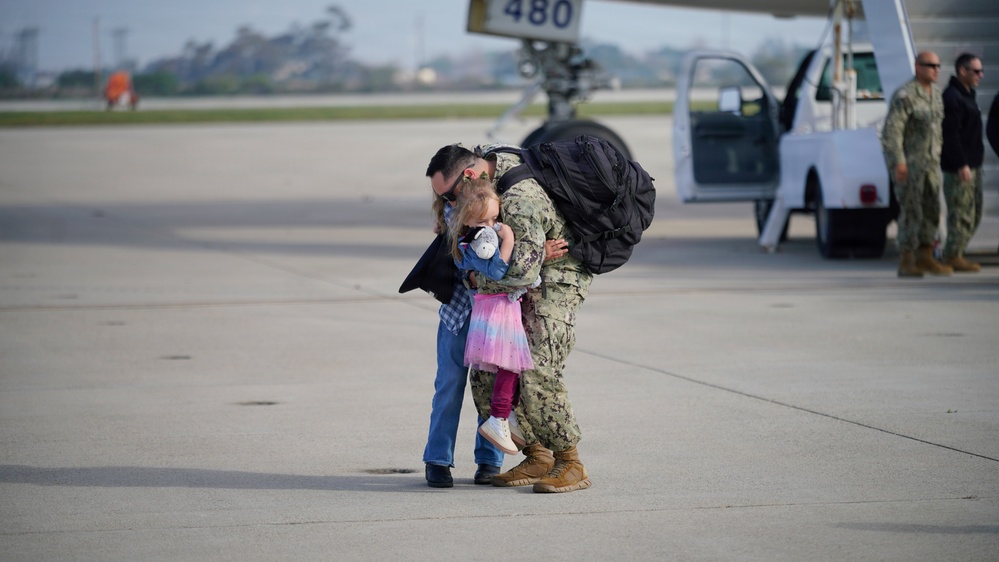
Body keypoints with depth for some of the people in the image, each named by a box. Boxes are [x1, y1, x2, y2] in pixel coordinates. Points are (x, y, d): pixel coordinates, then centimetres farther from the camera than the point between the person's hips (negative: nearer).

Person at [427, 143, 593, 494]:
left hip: (557, 278, -10)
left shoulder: (519, 199, -30)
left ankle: (570, 465, -8)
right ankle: (537, 457, 7)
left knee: (537, 373, -21)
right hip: (522, 282, 10)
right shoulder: (489, 159, -1)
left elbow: (523, 270, -33)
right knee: (486, 374, 1)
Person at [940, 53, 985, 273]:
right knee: (961, 213, -7)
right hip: (959, 168, -10)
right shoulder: (952, 97, -15)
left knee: (973, 214, 13)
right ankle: (952, 257, 0)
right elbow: (951, 134, -22)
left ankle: (955, 254, 20)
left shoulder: (966, 95, 17)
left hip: (971, 165, 10)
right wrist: (961, 164, -24)